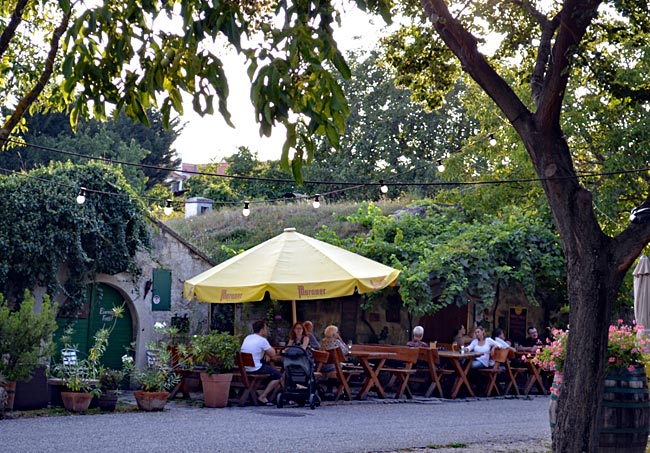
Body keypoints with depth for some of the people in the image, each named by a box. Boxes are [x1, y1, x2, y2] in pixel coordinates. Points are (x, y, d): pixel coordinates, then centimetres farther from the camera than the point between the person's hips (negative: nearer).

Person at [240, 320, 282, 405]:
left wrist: (266, 354, 11)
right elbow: (273, 354, -9)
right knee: (278, 376, 3)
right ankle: (262, 397, -3)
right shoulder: (262, 340, -13)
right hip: (255, 369, -9)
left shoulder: (247, 338, 12)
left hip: (244, 369, 9)